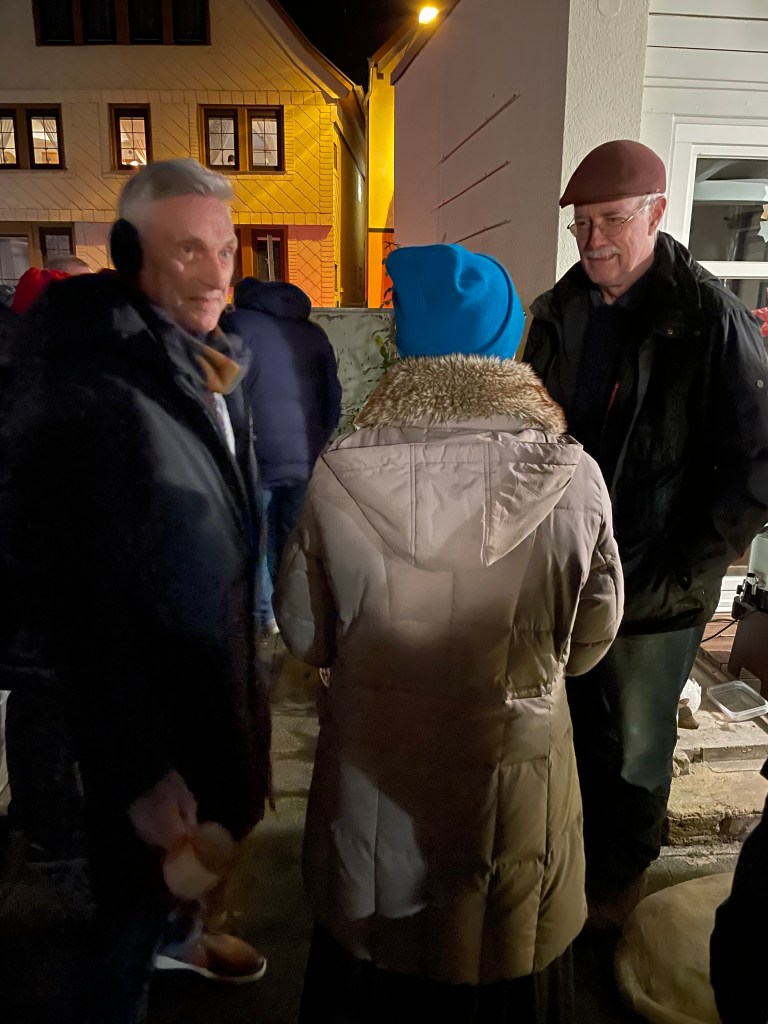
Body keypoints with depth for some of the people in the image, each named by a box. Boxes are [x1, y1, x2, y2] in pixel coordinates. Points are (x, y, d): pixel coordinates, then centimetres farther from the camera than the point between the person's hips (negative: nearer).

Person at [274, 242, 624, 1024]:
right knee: (503, 944, 28)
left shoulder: (336, 478, -21)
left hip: (376, 771, 0)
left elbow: (305, 637, -8)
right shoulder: (570, 479, -20)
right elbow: (591, 639, -6)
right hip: (515, 774, 1)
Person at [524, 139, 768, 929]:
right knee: (573, 727, 20)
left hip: (655, 592, -4)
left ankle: (618, 878, 40)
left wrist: (682, 575, -13)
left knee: (636, 749, 14)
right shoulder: (559, 313, 3)